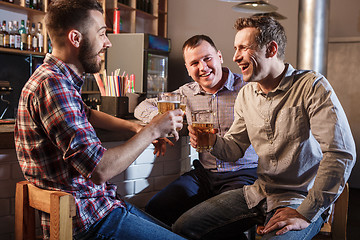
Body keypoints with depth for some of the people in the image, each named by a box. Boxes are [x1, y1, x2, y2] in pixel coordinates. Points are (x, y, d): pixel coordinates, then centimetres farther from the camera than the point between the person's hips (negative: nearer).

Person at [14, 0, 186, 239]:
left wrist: (136, 128, 18)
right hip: (86, 221, -10)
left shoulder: (62, 80, 11)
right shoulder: (52, 84, -21)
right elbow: (99, 169, -28)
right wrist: (152, 131, -14)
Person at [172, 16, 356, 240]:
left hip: (301, 200, -5)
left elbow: (342, 154, -20)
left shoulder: (312, 86, -14)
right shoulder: (246, 94, 7)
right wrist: (214, 142, -10)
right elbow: (236, 147, 15)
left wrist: (305, 214, -20)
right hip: (258, 193, 6)